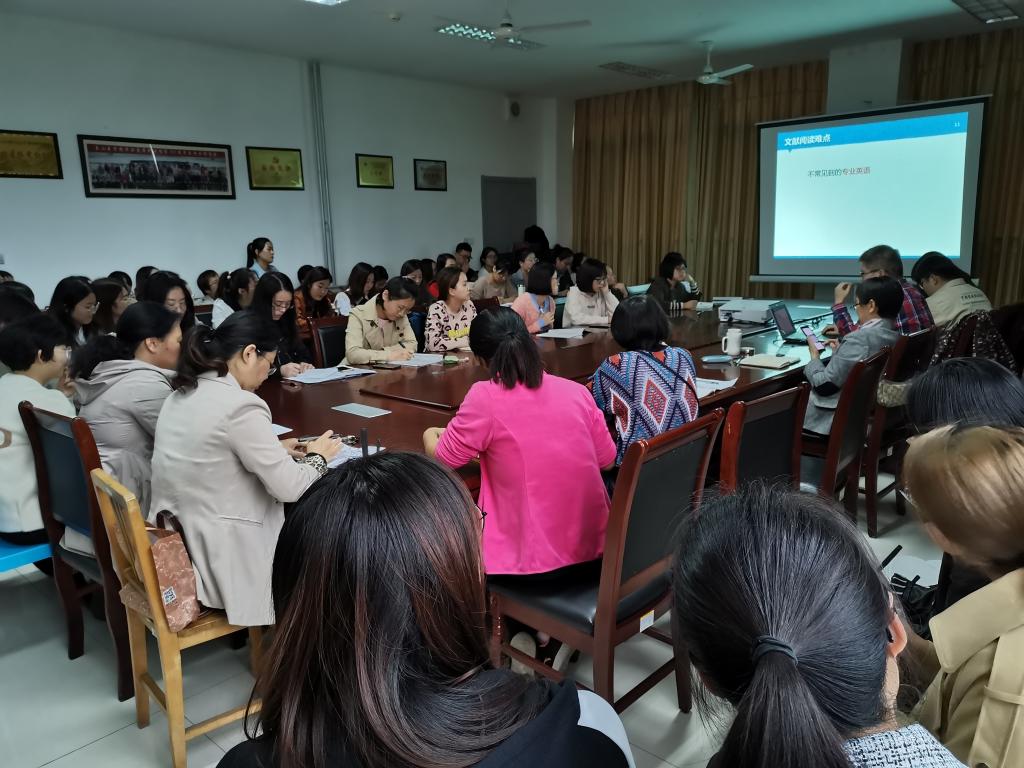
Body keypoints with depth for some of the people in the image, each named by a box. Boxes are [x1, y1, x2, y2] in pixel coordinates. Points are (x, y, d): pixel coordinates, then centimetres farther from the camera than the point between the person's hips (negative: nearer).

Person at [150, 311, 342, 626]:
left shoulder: (181, 395, 4)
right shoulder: (241, 406, -22)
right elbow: (289, 488, -17)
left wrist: (276, 451, 14)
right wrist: (317, 456, 2)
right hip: (219, 558, -8)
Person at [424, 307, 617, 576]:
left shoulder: (485, 397, -15)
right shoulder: (577, 390, -1)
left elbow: (442, 460, -1)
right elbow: (607, 461, 10)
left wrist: (430, 434, 21)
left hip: (534, 558, -5)